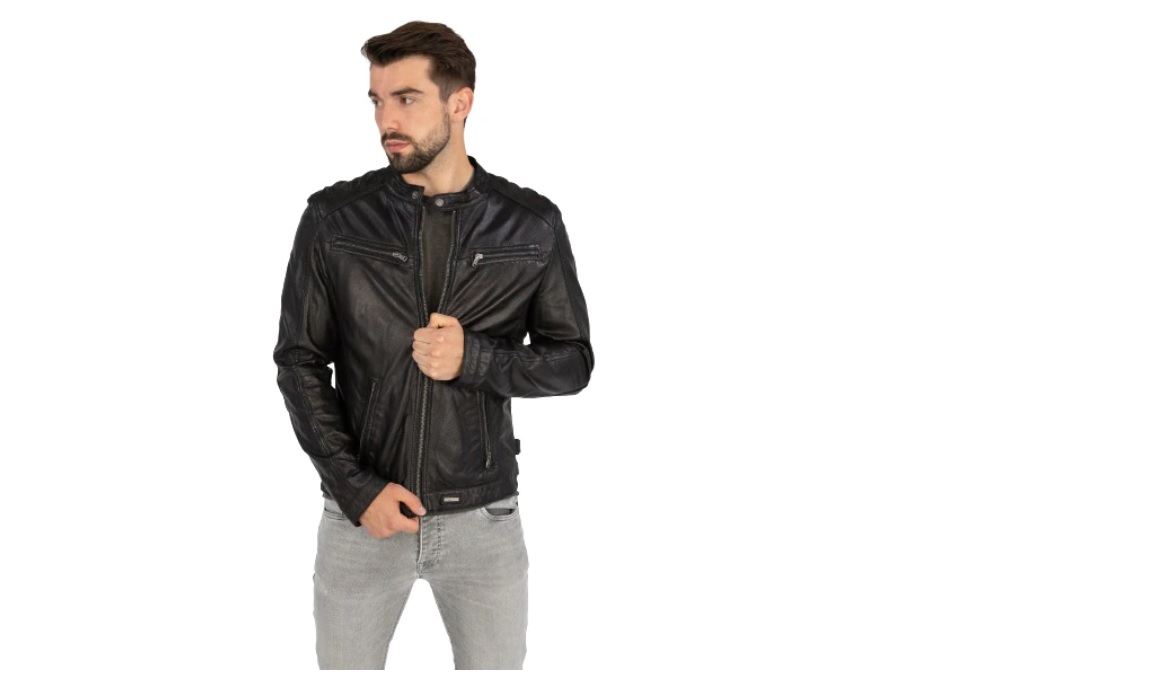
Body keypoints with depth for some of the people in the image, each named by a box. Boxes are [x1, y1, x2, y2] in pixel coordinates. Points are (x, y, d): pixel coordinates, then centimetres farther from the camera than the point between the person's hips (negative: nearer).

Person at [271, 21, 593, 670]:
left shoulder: (533, 224, -3)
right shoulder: (333, 218, -3)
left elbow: (571, 361, 2)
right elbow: (299, 361, -1)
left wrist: (474, 359, -17)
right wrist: (355, 488, -11)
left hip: (485, 517, 0)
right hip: (360, 512, 0)